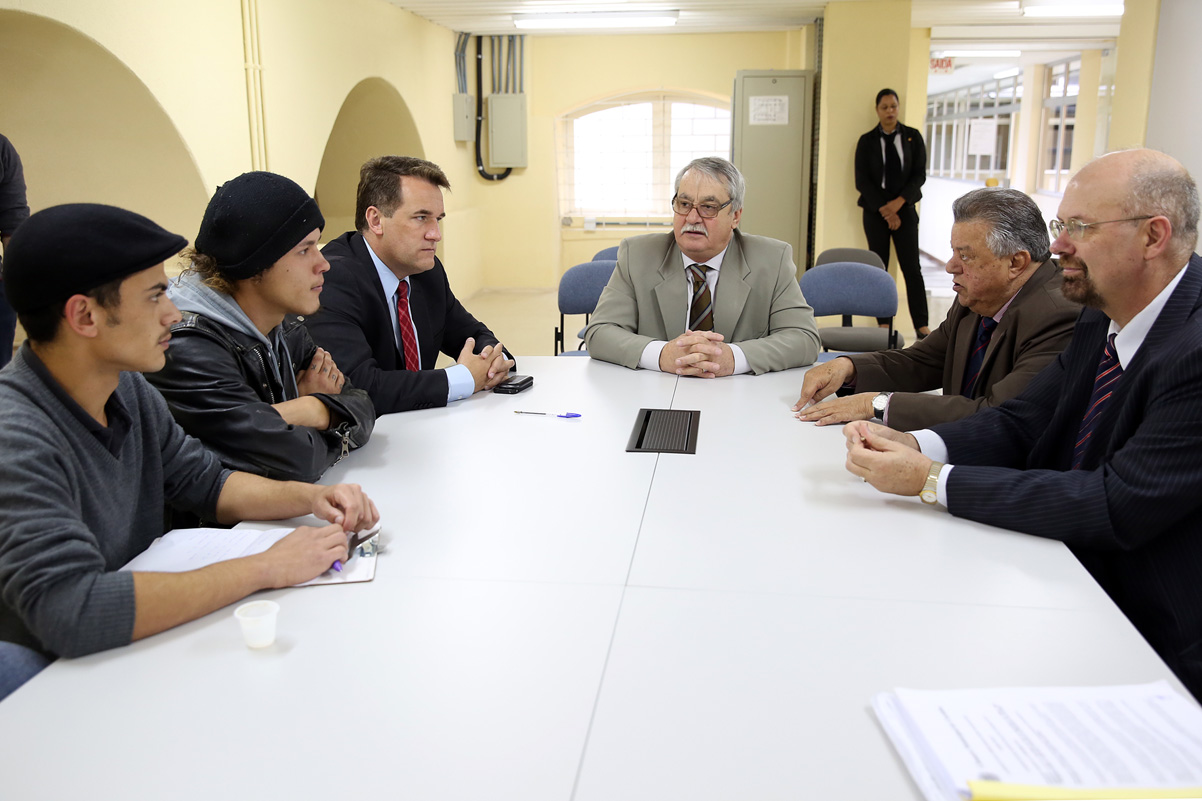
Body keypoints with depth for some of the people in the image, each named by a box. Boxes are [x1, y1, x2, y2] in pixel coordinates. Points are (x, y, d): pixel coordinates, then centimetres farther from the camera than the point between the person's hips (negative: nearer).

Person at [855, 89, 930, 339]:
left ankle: (921, 325, -1)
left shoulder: (913, 137, 5)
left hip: (905, 209, 0)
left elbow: (919, 175, 1)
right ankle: (884, 323, 8)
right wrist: (884, 210, -10)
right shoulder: (866, 141, 4)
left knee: (912, 268, -3)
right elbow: (862, 181, -1)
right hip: (875, 211, 0)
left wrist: (897, 203, -12)